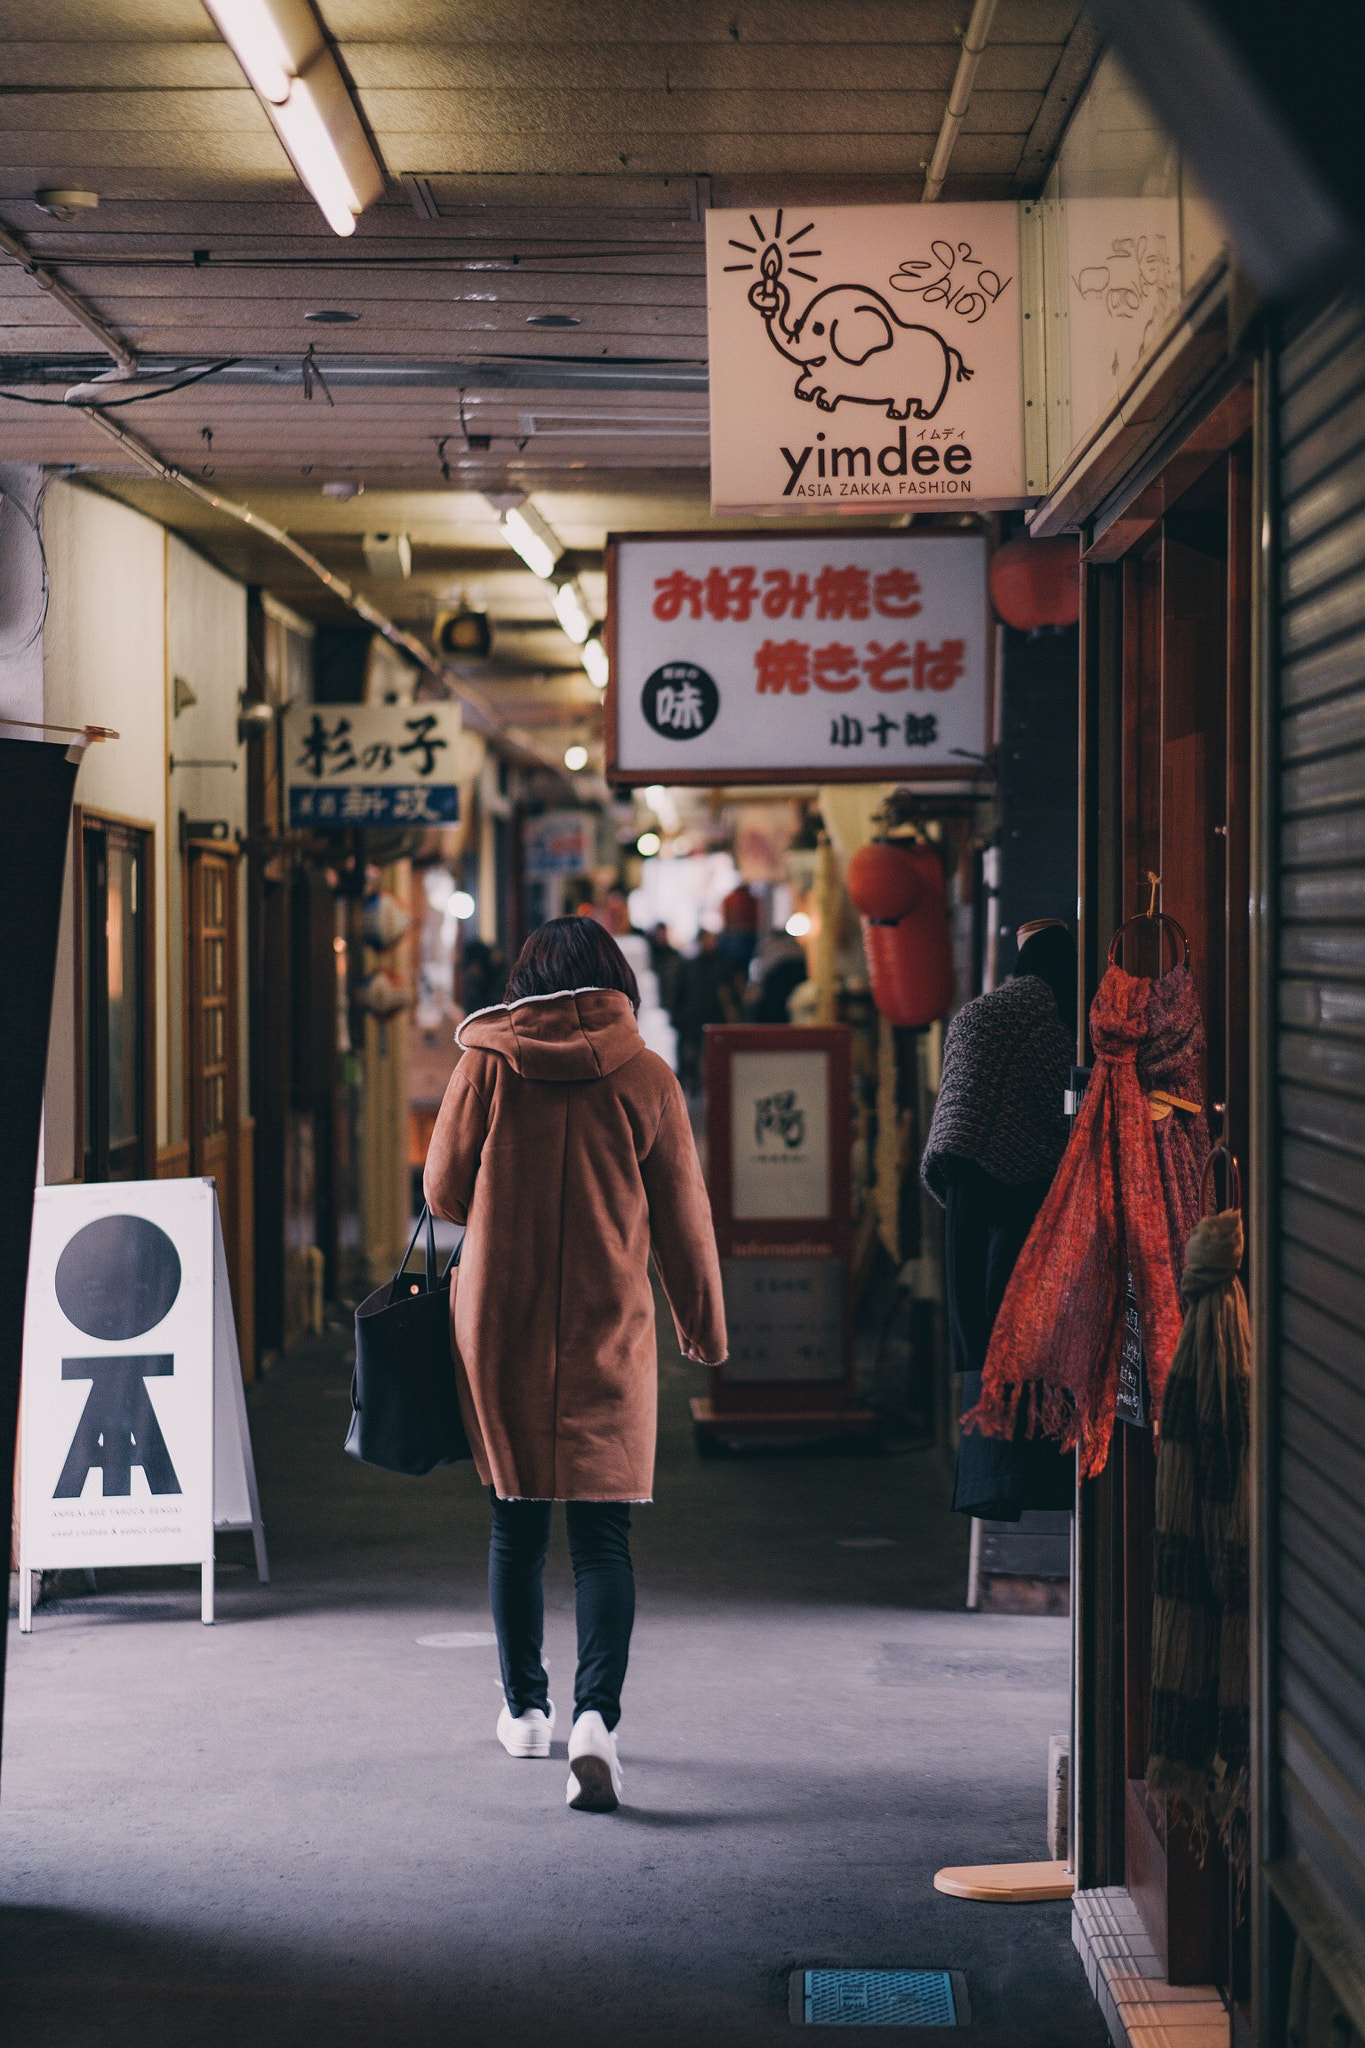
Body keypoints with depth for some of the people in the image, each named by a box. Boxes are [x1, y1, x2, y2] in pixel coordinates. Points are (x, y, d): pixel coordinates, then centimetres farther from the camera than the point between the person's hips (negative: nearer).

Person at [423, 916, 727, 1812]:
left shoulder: (486, 1064, -3)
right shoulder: (647, 1079, -3)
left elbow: (445, 1189, 3)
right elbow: (684, 1218, 2)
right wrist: (707, 1326, 16)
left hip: (500, 1324, 1)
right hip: (608, 1335, -1)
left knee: (516, 1525, 15)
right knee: (603, 1535, 0)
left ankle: (526, 1708, 27)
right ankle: (597, 1714, -17)